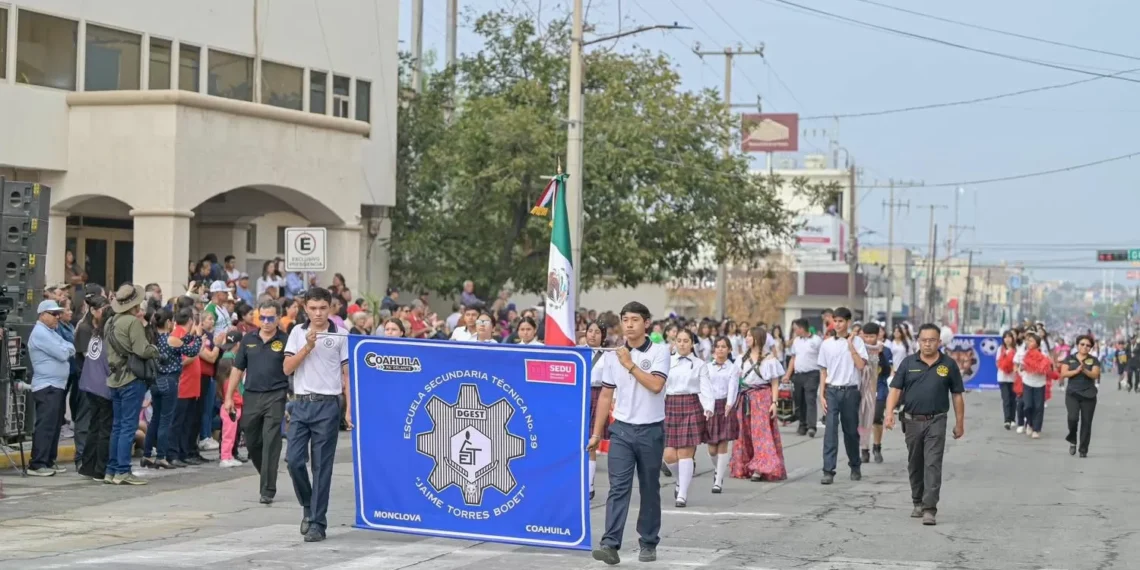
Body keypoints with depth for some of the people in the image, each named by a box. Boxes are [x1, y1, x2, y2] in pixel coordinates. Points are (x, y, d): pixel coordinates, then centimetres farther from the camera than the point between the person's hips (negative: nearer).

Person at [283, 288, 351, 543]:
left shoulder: (341, 335, 1)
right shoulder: (298, 333, 8)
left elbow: (347, 373, 2)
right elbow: (287, 368, 2)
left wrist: (350, 408, -4)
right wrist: (308, 347, -10)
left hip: (328, 405, -3)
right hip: (301, 404, 3)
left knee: (322, 466, -1)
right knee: (294, 460, -2)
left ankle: (317, 522, 4)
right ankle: (309, 507, 22)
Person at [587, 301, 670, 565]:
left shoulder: (660, 351, -3)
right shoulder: (613, 355, 8)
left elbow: (655, 385, -18)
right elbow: (605, 395, 12)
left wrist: (630, 364, -13)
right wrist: (596, 432, 11)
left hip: (651, 430, -2)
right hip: (621, 429, 2)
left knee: (649, 490, 8)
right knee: (618, 488, -8)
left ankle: (648, 543, 19)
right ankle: (610, 544, -16)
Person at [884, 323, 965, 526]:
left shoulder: (948, 364, 0)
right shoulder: (908, 363, 3)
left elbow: (957, 395, 5)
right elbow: (895, 390, -1)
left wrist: (959, 423, 5)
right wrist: (890, 413, -16)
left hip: (936, 422, -3)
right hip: (912, 421, 3)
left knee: (933, 465, -10)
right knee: (914, 465, 13)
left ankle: (929, 509, -14)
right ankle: (918, 503, 28)